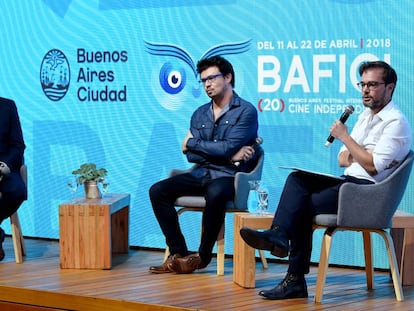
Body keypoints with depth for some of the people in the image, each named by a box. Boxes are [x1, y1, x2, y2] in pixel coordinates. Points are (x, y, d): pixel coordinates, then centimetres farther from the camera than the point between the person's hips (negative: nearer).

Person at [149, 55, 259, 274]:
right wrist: (230, 156, -11)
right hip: (200, 174, 6)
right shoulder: (199, 114, 14)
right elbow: (191, 156, 3)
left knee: (214, 194, -39)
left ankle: (203, 256, -17)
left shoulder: (246, 111, -4)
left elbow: (227, 148, -17)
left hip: (228, 176, -6)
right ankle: (179, 254, -11)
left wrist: (191, 143, -3)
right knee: (158, 191, -13)